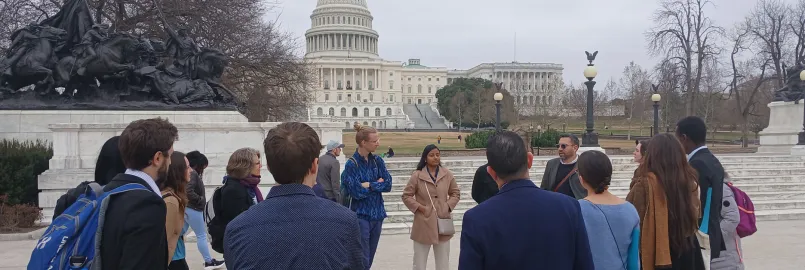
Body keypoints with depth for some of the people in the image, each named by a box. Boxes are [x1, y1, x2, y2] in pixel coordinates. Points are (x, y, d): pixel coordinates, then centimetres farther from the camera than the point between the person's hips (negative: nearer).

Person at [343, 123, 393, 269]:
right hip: (361, 216, -5)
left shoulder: (378, 161, 5)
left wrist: (369, 185, -13)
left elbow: (388, 185, -1)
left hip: (377, 215, 6)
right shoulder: (351, 164, -12)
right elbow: (356, 192, -19)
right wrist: (378, 184, -8)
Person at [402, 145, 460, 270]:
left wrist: (448, 206, -2)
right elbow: (406, 196, -1)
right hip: (424, 224, -3)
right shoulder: (417, 175, -7)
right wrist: (419, 207, -11)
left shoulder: (447, 174, 2)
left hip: (442, 223, 3)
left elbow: (456, 193, 12)